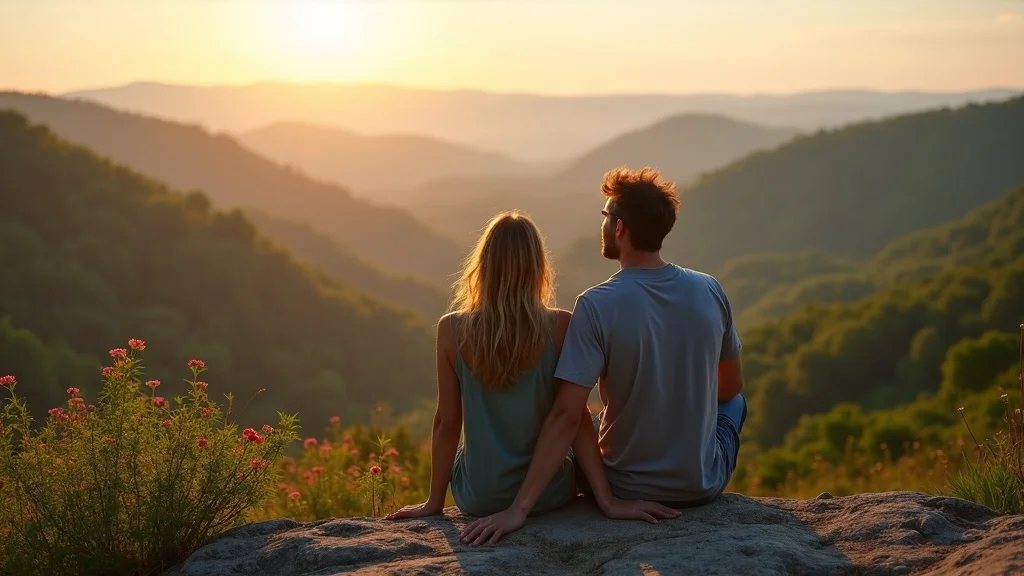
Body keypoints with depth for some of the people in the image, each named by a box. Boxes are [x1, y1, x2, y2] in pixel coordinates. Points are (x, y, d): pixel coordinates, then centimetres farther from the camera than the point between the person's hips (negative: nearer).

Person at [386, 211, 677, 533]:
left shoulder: (453, 330, -12)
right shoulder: (560, 326, -14)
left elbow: (446, 422, -8)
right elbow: (576, 419, -14)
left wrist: (434, 502, 3)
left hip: (478, 498, 1)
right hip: (546, 495, -1)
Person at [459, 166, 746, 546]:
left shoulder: (596, 306, -20)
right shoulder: (710, 291, -9)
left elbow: (566, 416, -25)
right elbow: (731, 385, 5)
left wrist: (519, 508, -24)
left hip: (629, 490, -2)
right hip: (704, 486, 2)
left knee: (587, 430, 32)